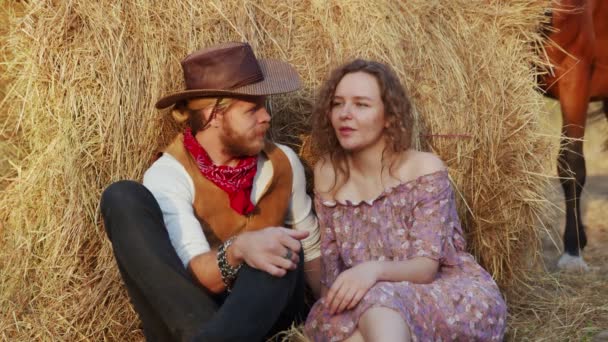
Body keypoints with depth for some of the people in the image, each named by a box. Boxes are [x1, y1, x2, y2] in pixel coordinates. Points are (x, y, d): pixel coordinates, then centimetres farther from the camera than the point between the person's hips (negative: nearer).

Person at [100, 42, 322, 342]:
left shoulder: (283, 163, 2)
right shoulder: (167, 174, -12)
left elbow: (311, 249, 12)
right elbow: (200, 276, -24)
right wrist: (239, 249, -45)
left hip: (265, 316, 2)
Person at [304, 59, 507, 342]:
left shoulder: (424, 168, -8)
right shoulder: (327, 173, 4)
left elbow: (426, 266, -16)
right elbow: (330, 264, 4)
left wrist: (376, 269, -36)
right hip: (371, 307, 4)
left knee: (378, 301, -36)